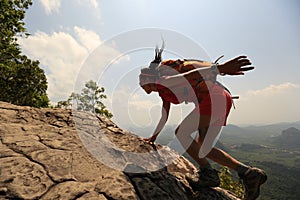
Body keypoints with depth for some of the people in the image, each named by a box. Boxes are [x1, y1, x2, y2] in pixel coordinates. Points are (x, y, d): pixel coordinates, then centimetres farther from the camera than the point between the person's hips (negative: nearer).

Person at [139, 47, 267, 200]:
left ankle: (208, 173, 3)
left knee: (181, 133, -5)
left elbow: (191, 75, -21)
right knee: (202, 149, 10)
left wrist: (221, 68, -33)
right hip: (221, 100, 9)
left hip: (214, 98, -9)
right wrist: (153, 137, 38)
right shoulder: (164, 92, 24)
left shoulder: (161, 82, -4)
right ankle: (248, 173, 11)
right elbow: (164, 116, 31)